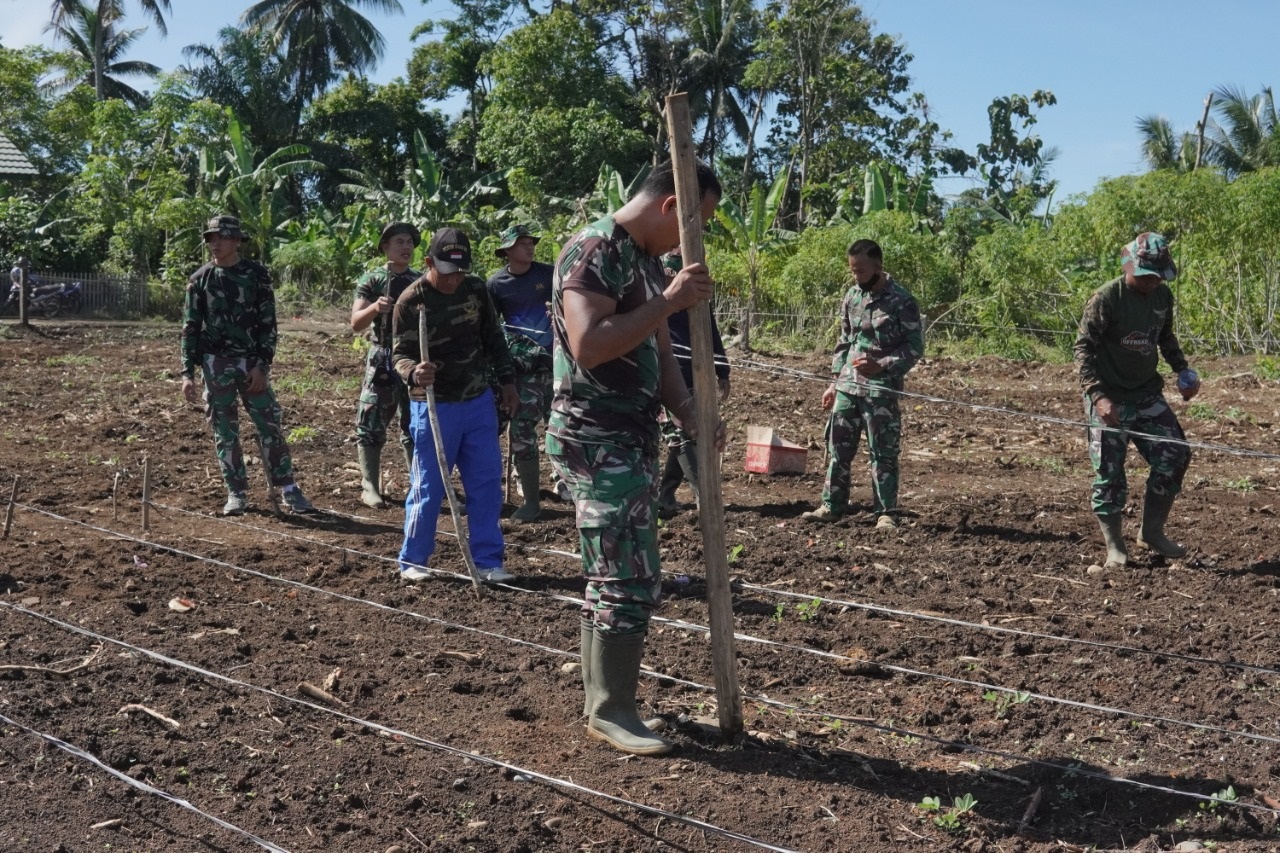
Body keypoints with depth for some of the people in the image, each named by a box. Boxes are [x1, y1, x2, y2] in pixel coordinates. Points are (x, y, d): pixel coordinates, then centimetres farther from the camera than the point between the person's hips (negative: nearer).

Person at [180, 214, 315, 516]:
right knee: (224, 431, 4)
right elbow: (190, 327, 4)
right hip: (217, 364, 1)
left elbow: (268, 323, -1)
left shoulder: (257, 274, 1)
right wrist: (187, 372, -2)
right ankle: (236, 494, 13)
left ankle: (289, 491, 6)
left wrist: (262, 364, -9)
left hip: (252, 363, -1)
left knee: (270, 425, -1)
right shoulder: (200, 279, 4)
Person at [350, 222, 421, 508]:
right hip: (382, 360, -4)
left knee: (415, 426, 9)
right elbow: (356, 323, -12)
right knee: (371, 424, -3)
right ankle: (369, 487, 4)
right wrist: (375, 307, -30)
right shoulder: (371, 280, -2)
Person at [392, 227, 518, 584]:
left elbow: (493, 338, 13)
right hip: (433, 407, -5)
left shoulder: (476, 290, 1)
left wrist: (507, 380, 11)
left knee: (487, 483, 6)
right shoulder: (410, 301, -12)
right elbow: (400, 354, -13)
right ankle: (412, 561, 17)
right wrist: (414, 372, -34)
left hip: (478, 402, 5)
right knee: (428, 487, 1)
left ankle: (487, 561, 17)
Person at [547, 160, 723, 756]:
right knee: (631, 581, -7)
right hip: (595, 441, -10)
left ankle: (600, 700, 24)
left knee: (610, 577, 14)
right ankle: (611, 711, 6)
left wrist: (686, 410, -1)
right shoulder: (594, 250, -14)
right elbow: (588, 345, -27)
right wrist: (668, 301, -23)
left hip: (632, 440, 10)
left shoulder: (648, 259, 15)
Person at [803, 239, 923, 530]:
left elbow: (915, 347, -8)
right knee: (838, 448, 9)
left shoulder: (902, 301, -10)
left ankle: (886, 512, 9)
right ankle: (831, 506, 18)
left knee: (883, 453, 1)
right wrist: (834, 381, 13)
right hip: (846, 386, 6)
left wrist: (881, 366, -20)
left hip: (881, 390, -6)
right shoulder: (852, 296, 8)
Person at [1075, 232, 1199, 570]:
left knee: (1175, 456, 4)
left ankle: (1152, 533, 20)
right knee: (1110, 473, -2)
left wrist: (1184, 370, 5)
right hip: (1109, 399, -6)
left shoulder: (1163, 296, 3)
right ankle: (1114, 546, 12)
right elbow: (1083, 348, -16)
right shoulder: (1107, 298, -16)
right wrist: (1098, 395, -25)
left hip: (1147, 394, 6)